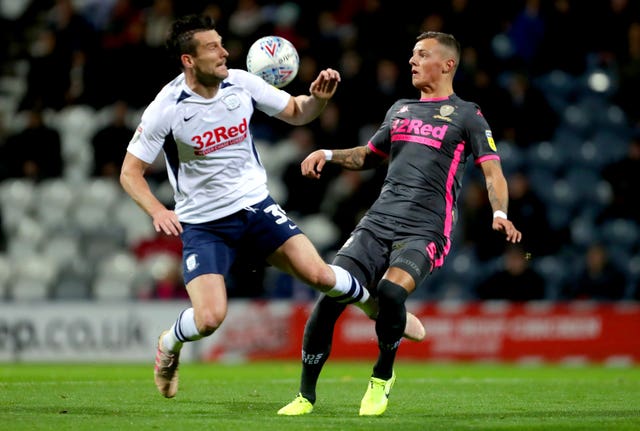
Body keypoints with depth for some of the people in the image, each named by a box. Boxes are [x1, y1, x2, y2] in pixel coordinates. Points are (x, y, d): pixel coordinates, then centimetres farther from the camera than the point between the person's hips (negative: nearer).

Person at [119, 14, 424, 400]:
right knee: (209, 318, -19)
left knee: (319, 275, -11)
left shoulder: (241, 83, -7)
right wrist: (157, 211, -27)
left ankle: (378, 306, 21)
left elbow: (295, 112, 9)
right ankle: (169, 345, 17)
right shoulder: (166, 109, -17)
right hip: (203, 224, -3)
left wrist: (318, 98, -14)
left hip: (256, 206, 3)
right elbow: (130, 171, -10)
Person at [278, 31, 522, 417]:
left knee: (391, 290, -33)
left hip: (424, 231, -5)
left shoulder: (466, 115, 6)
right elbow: (370, 155, 37)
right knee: (329, 297, -12)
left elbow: (492, 170, -3)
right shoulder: (400, 110, 23)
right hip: (377, 223, 5)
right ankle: (306, 396, 2)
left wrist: (500, 215, -21)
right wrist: (329, 155, 20)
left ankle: (383, 378, -7)